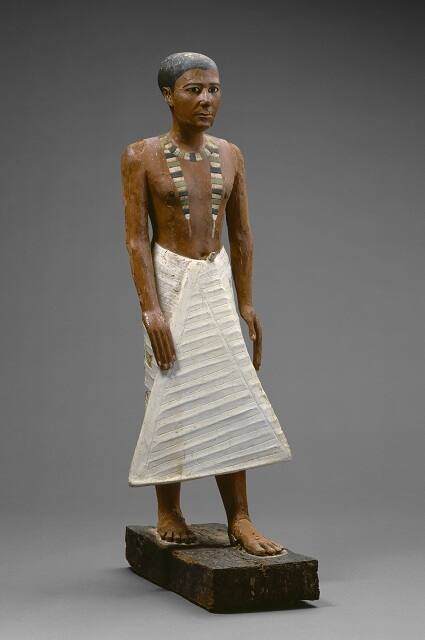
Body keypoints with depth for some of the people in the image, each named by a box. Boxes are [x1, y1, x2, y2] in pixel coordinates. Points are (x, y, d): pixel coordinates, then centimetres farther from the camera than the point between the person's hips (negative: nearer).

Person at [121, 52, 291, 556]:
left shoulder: (230, 155, 7)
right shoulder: (142, 156, -5)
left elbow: (241, 235, 11)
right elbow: (136, 238, -10)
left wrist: (245, 302, 8)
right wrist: (151, 308, -18)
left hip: (216, 280, 4)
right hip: (170, 279, -4)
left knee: (228, 398, -1)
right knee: (175, 395, -1)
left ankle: (238, 520, 3)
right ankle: (168, 512, 15)